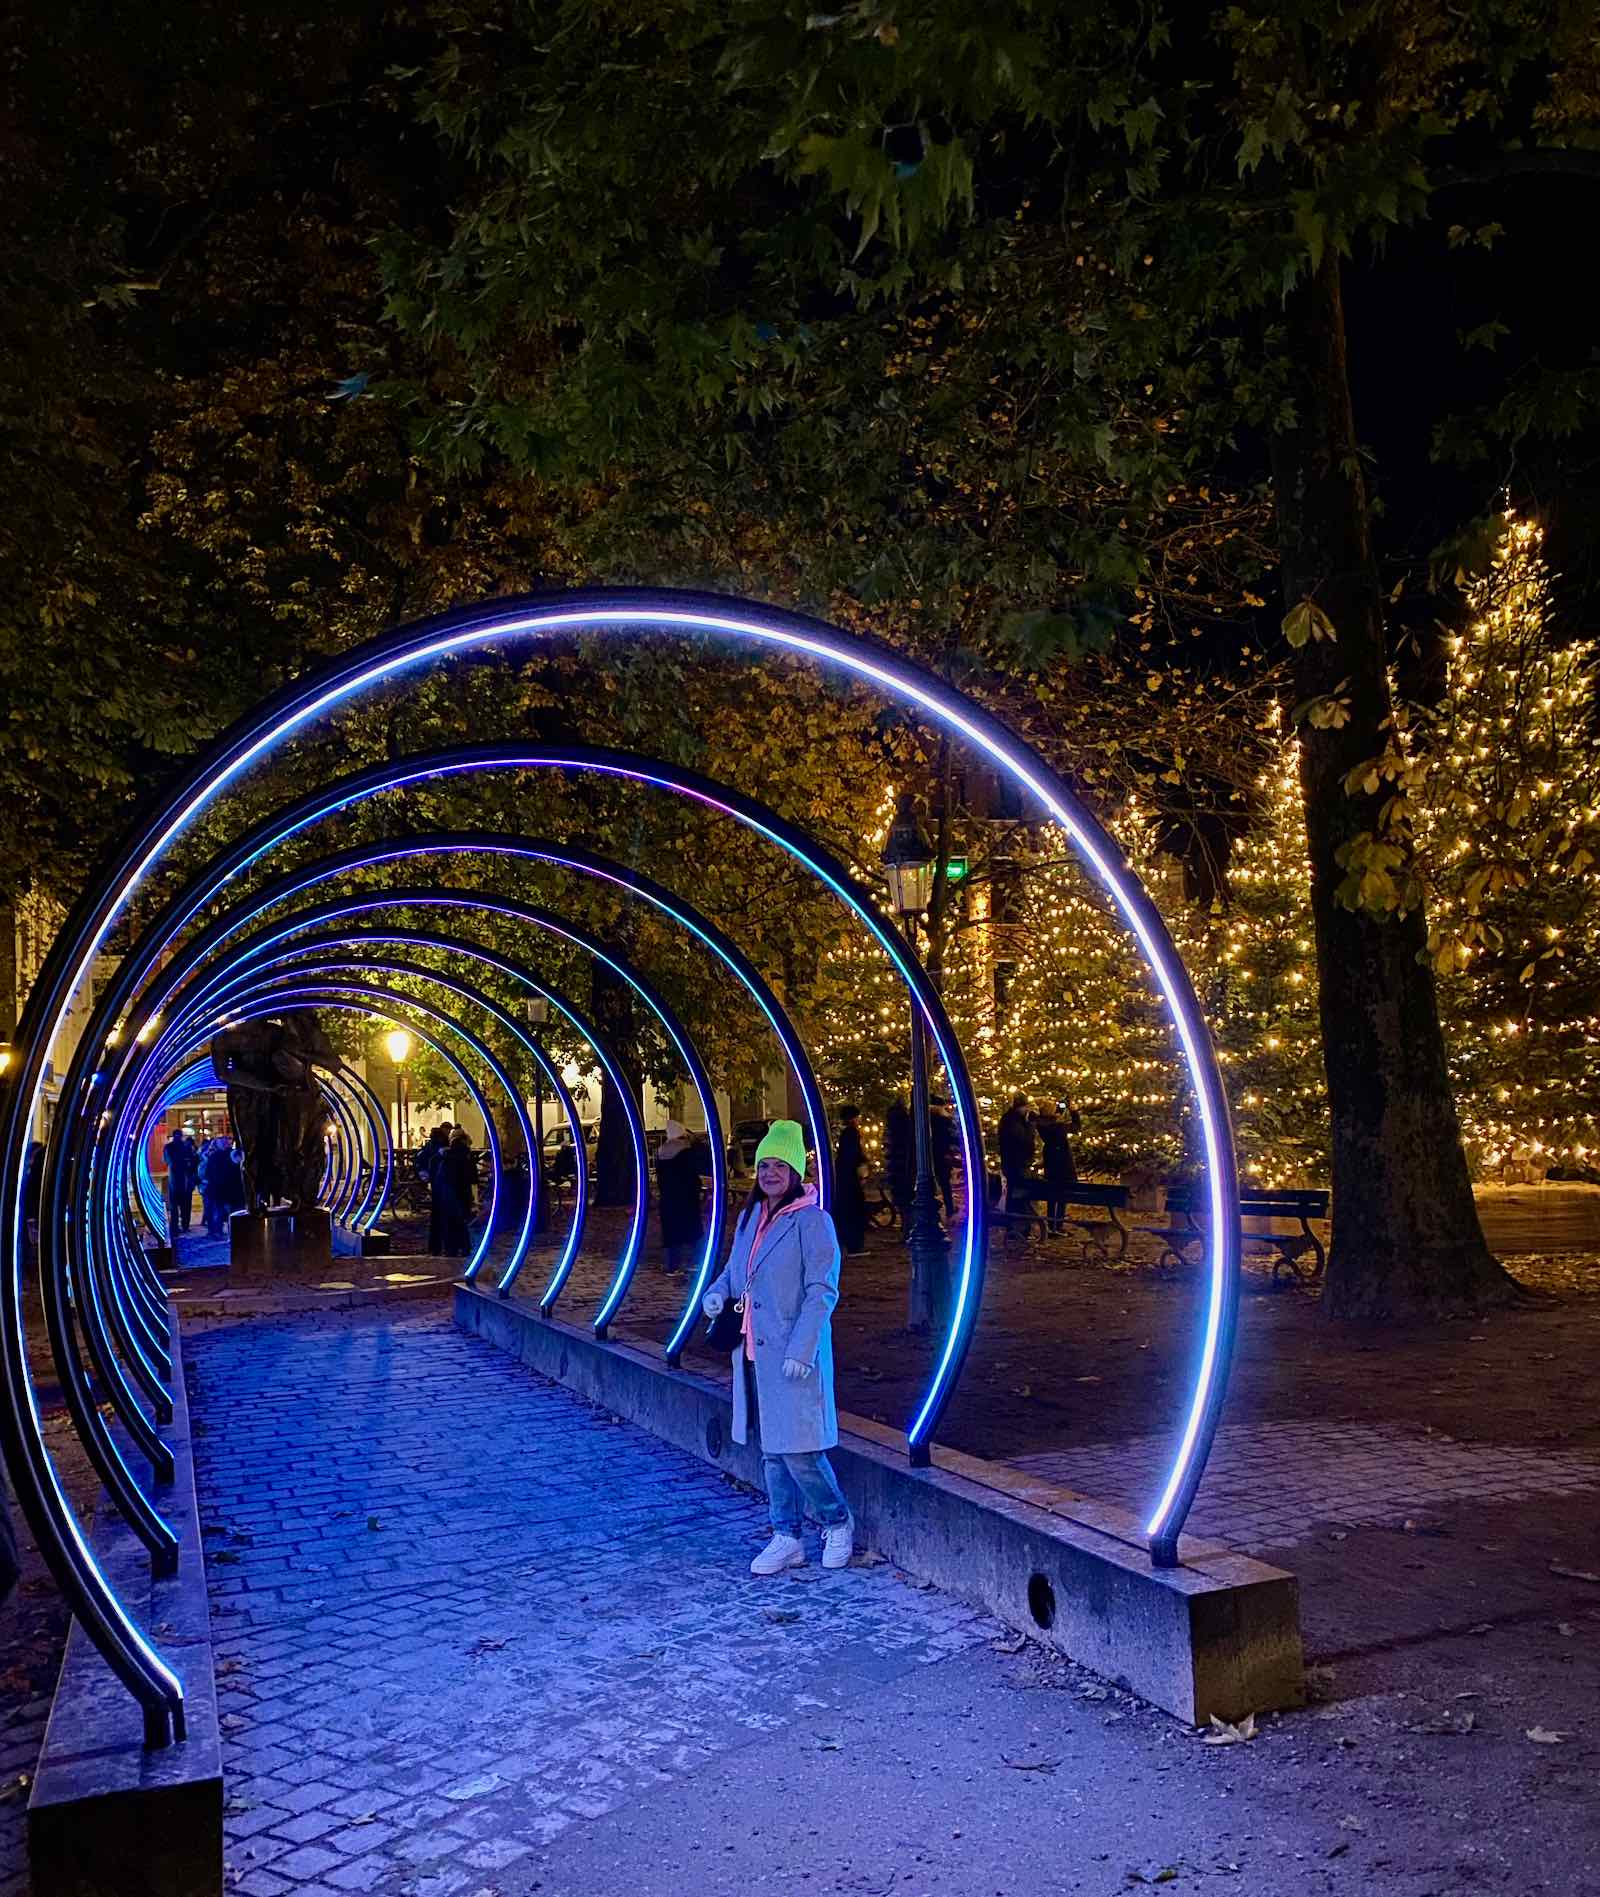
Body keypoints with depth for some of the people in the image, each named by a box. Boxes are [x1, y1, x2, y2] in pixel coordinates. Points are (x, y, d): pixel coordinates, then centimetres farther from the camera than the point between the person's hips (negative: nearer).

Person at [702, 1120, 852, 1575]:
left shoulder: (812, 1220, -11)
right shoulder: (750, 1217, 11)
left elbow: (822, 1291, -14)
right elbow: (734, 1269, 24)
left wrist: (800, 1350, -21)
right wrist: (717, 1292, 2)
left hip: (794, 1355, -7)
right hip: (754, 1351, 7)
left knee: (799, 1450, -5)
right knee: (771, 1450, 13)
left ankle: (838, 1524, 19)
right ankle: (787, 1538, 24)